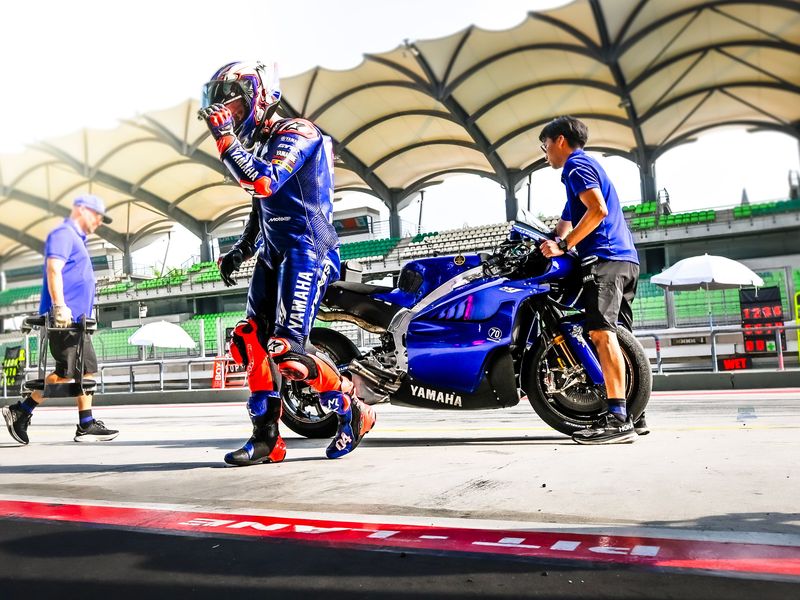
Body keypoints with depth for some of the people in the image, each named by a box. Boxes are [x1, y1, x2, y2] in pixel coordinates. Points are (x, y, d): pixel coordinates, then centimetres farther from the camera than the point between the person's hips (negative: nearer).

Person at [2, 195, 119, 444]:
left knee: (87, 370, 7)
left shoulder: (76, 239, 24)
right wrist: (60, 307, -27)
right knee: (66, 372, -9)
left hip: (75, 320, 10)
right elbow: (53, 269, -18)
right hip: (63, 318, -10)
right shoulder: (63, 233, -5)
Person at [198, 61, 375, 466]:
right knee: (252, 342, 2)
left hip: (306, 251, -9)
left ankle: (352, 414, 2)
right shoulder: (257, 146, 21)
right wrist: (240, 250, 22)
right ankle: (266, 438, 9)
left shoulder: (294, 133, -8)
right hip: (272, 254, 10)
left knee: (287, 348, -17)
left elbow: (263, 182, -25)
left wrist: (225, 138, -18)